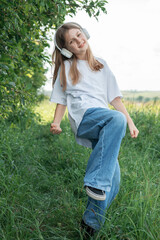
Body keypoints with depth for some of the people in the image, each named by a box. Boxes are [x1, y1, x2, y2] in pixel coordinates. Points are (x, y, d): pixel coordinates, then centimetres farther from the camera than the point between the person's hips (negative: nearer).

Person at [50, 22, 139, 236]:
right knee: (117, 119, -38)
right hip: (83, 117, -4)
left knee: (112, 184, -6)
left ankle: (91, 224, 9)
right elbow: (61, 100, 15)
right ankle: (95, 183, -39)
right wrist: (56, 123, -4)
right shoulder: (66, 67, 16)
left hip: (103, 126, 4)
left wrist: (131, 122, 10)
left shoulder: (101, 65, 23)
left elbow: (115, 98, 20)